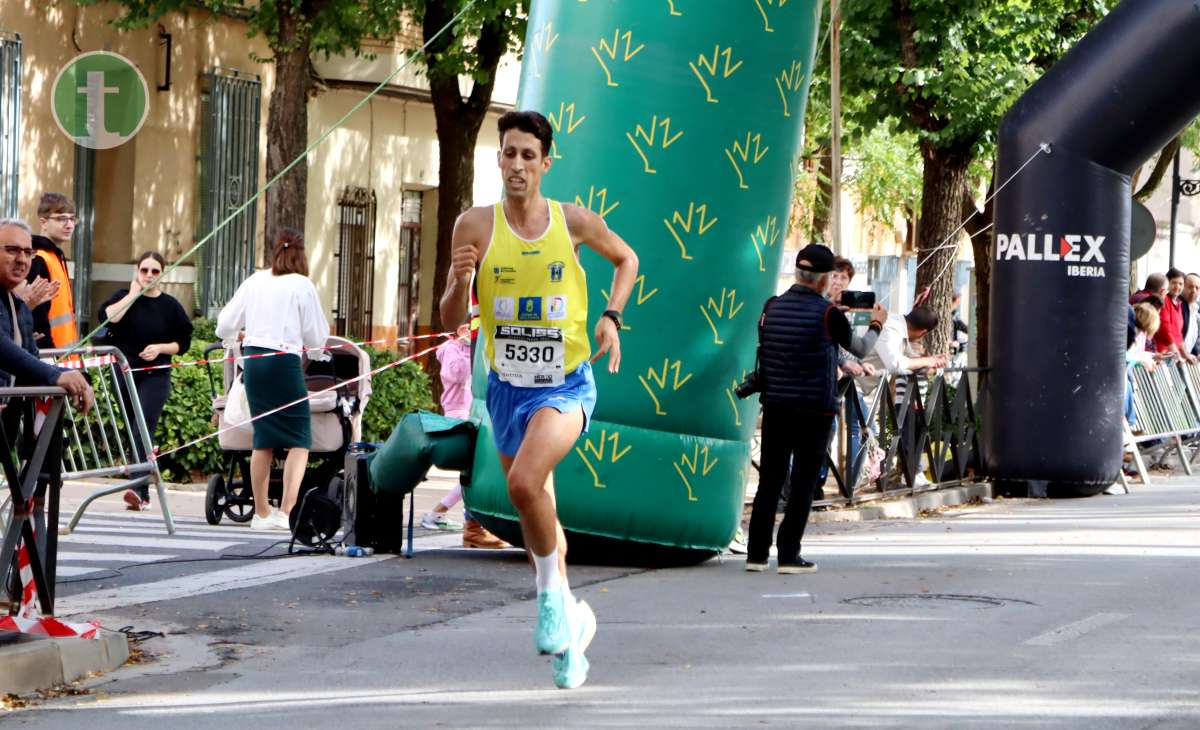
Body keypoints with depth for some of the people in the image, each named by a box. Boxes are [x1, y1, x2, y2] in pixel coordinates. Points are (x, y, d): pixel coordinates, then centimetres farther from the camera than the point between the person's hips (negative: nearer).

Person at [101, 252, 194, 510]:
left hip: (156, 375, -3)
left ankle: (139, 489, -30)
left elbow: (183, 342, 7)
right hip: (125, 372, 3)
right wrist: (134, 294, -9)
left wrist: (160, 348, -11)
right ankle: (143, 493, 19)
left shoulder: (170, 305, 4)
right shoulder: (125, 297, 6)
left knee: (144, 428, -18)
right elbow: (108, 316, -15)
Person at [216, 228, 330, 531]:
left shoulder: (254, 282, 8)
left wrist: (232, 342, 36)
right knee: (299, 440, 0)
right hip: (285, 362, -5)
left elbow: (225, 326, 13)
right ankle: (286, 511, -13)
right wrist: (317, 353, 24)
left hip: (253, 360, 5)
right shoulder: (302, 285, -4)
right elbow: (315, 336, 1)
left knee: (263, 438, 13)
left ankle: (262, 513, 18)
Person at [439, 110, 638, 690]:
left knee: (525, 482, -28)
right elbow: (451, 319, -4)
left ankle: (553, 596, -7)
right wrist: (459, 281, -25)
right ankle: (573, 619, 33)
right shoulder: (476, 226, -6)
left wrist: (612, 316, -1)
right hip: (507, 387, 3)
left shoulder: (573, 221, -6)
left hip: (567, 385, -3)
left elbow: (625, 258, 15)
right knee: (537, 512, 14)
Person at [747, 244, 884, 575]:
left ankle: (756, 554, 9)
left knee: (769, 481, 9)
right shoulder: (827, 314, -11)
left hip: (775, 407, 4)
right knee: (803, 484, 2)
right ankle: (789, 556, 0)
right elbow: (860, 349, 4)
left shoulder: (772, 307, 2)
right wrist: (876, 325, 27)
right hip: (814, 410, -4)